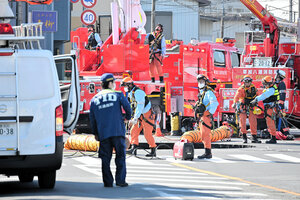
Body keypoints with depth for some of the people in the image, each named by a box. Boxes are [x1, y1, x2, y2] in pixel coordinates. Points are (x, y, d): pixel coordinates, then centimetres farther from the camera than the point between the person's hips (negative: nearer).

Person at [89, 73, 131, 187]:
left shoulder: (94, 100, 11)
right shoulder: (118, 95, 3)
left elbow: (92, 119, 13)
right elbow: (127, 107, -1)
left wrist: (95, 133, 23)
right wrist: (128, 117, 21)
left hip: (103, 134, 2)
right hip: (117, 131, -2)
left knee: (105, 158, 6)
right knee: (120, 156, 4)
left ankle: (108, 182, 3)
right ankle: (120, 180, -3)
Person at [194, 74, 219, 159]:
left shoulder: (208, 92, -9)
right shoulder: (201, 93, 21)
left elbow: (215, 103, -20)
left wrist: (210, 113, -20)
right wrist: (197, 116, 23)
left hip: (206, 116, -10)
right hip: (201, 117, 10)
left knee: (205, 135, -13)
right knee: (203, 135, 11)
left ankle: (208, 153, -15)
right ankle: (208, 153, 15)